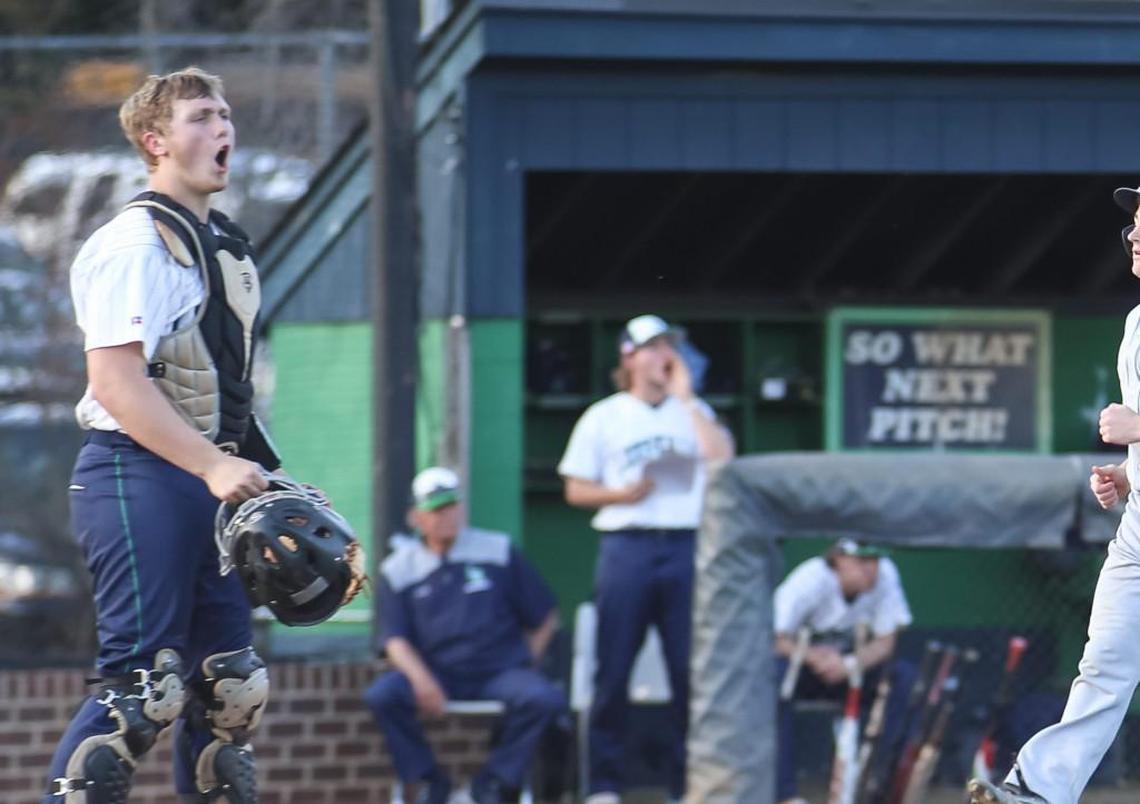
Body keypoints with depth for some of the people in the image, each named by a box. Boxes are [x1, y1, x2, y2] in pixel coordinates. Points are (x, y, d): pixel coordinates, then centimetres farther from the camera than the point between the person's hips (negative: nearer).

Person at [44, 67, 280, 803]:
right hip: (138, 475, -9)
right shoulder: (135, 245, -11)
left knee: (231, 685, 8)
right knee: (144, 682, -14)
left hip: (209, 476, 9)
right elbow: (117, 382, -20)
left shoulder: (226, 247, 17)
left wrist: (255, 470, 16)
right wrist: (213, 465, -25)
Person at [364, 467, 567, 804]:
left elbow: (545, 618, 12)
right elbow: (396, 640, -1)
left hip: (499, 673, 0)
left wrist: (526, 664, 1)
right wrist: (421, 680, -19)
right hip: (435, 673, 0)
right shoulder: (398, 570, 8)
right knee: (381, 696, -29)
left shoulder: (498, 552, 9)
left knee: (546, 698, -31)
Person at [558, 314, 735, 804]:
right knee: (613, 670, -2)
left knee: (691, 669, 0)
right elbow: (576, 489, 7)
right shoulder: (604, 417, 8)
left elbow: (722, 462, -7)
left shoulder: (693, 412, 12)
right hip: (626, 547, -2)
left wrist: (686, 398, -4)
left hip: (686, 545, 2)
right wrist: (622, 494, -12)